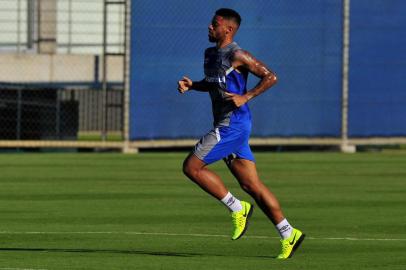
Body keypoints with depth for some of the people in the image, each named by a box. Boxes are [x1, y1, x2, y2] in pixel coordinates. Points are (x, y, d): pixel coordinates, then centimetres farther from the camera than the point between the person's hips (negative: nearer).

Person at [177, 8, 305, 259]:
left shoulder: (237, 56, -12)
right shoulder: (210, 54, 16)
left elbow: (271, 77, -13)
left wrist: (246, 97, -20)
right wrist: (191, 85, 14)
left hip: (233, 124, -9)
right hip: (226, 125, 9)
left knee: (192, 166, -9)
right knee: (251, 185, 6)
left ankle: (237, 208, -3)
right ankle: (288, 234, 5)